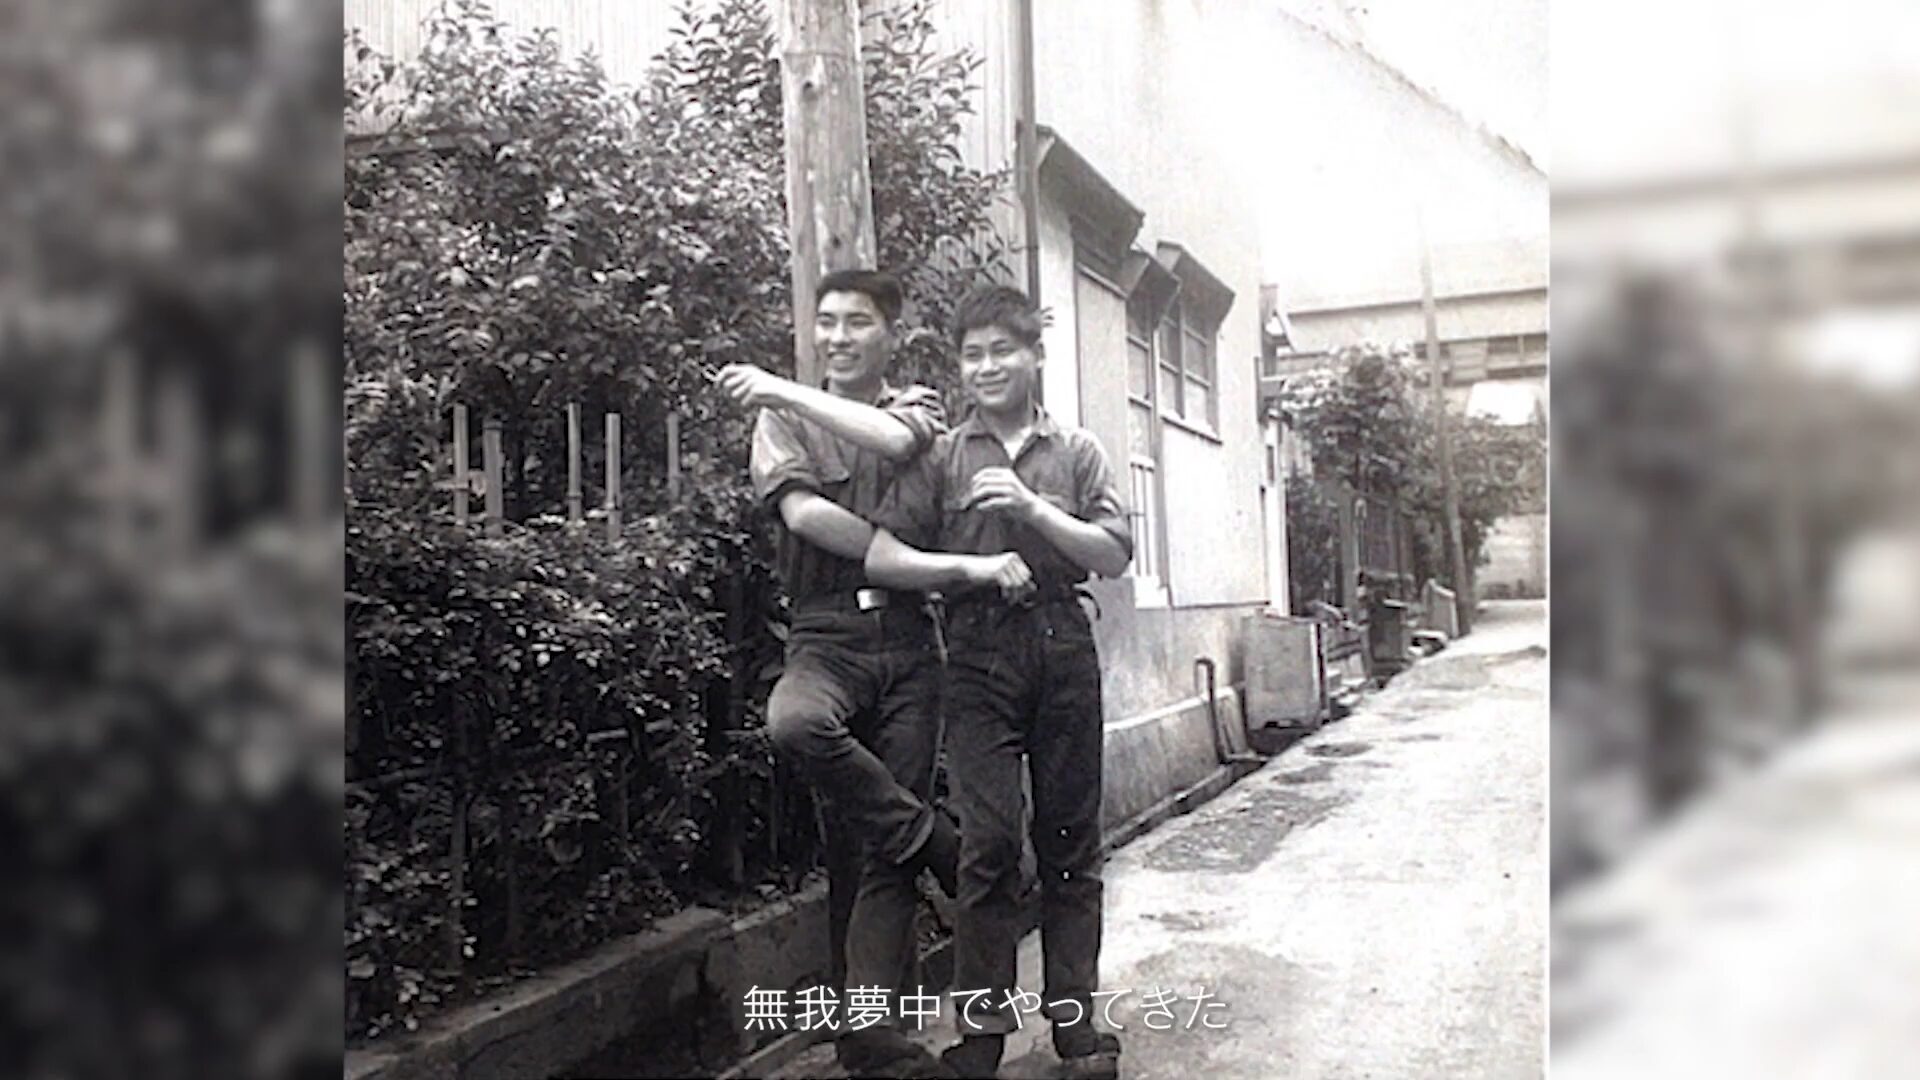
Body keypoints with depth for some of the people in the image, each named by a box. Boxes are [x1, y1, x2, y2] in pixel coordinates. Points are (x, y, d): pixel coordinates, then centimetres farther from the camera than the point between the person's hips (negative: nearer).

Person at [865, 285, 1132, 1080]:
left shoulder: (1077, 452, 11)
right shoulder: (942, 456, 7)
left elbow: (1114, 558, 1)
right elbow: (881, 558, -1)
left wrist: (1032, 508, -11)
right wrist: (971, 567, -12)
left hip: (1062, 647, 1)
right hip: (979, 652, -1)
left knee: (1070, 838, 6)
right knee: (988, 840, -5)